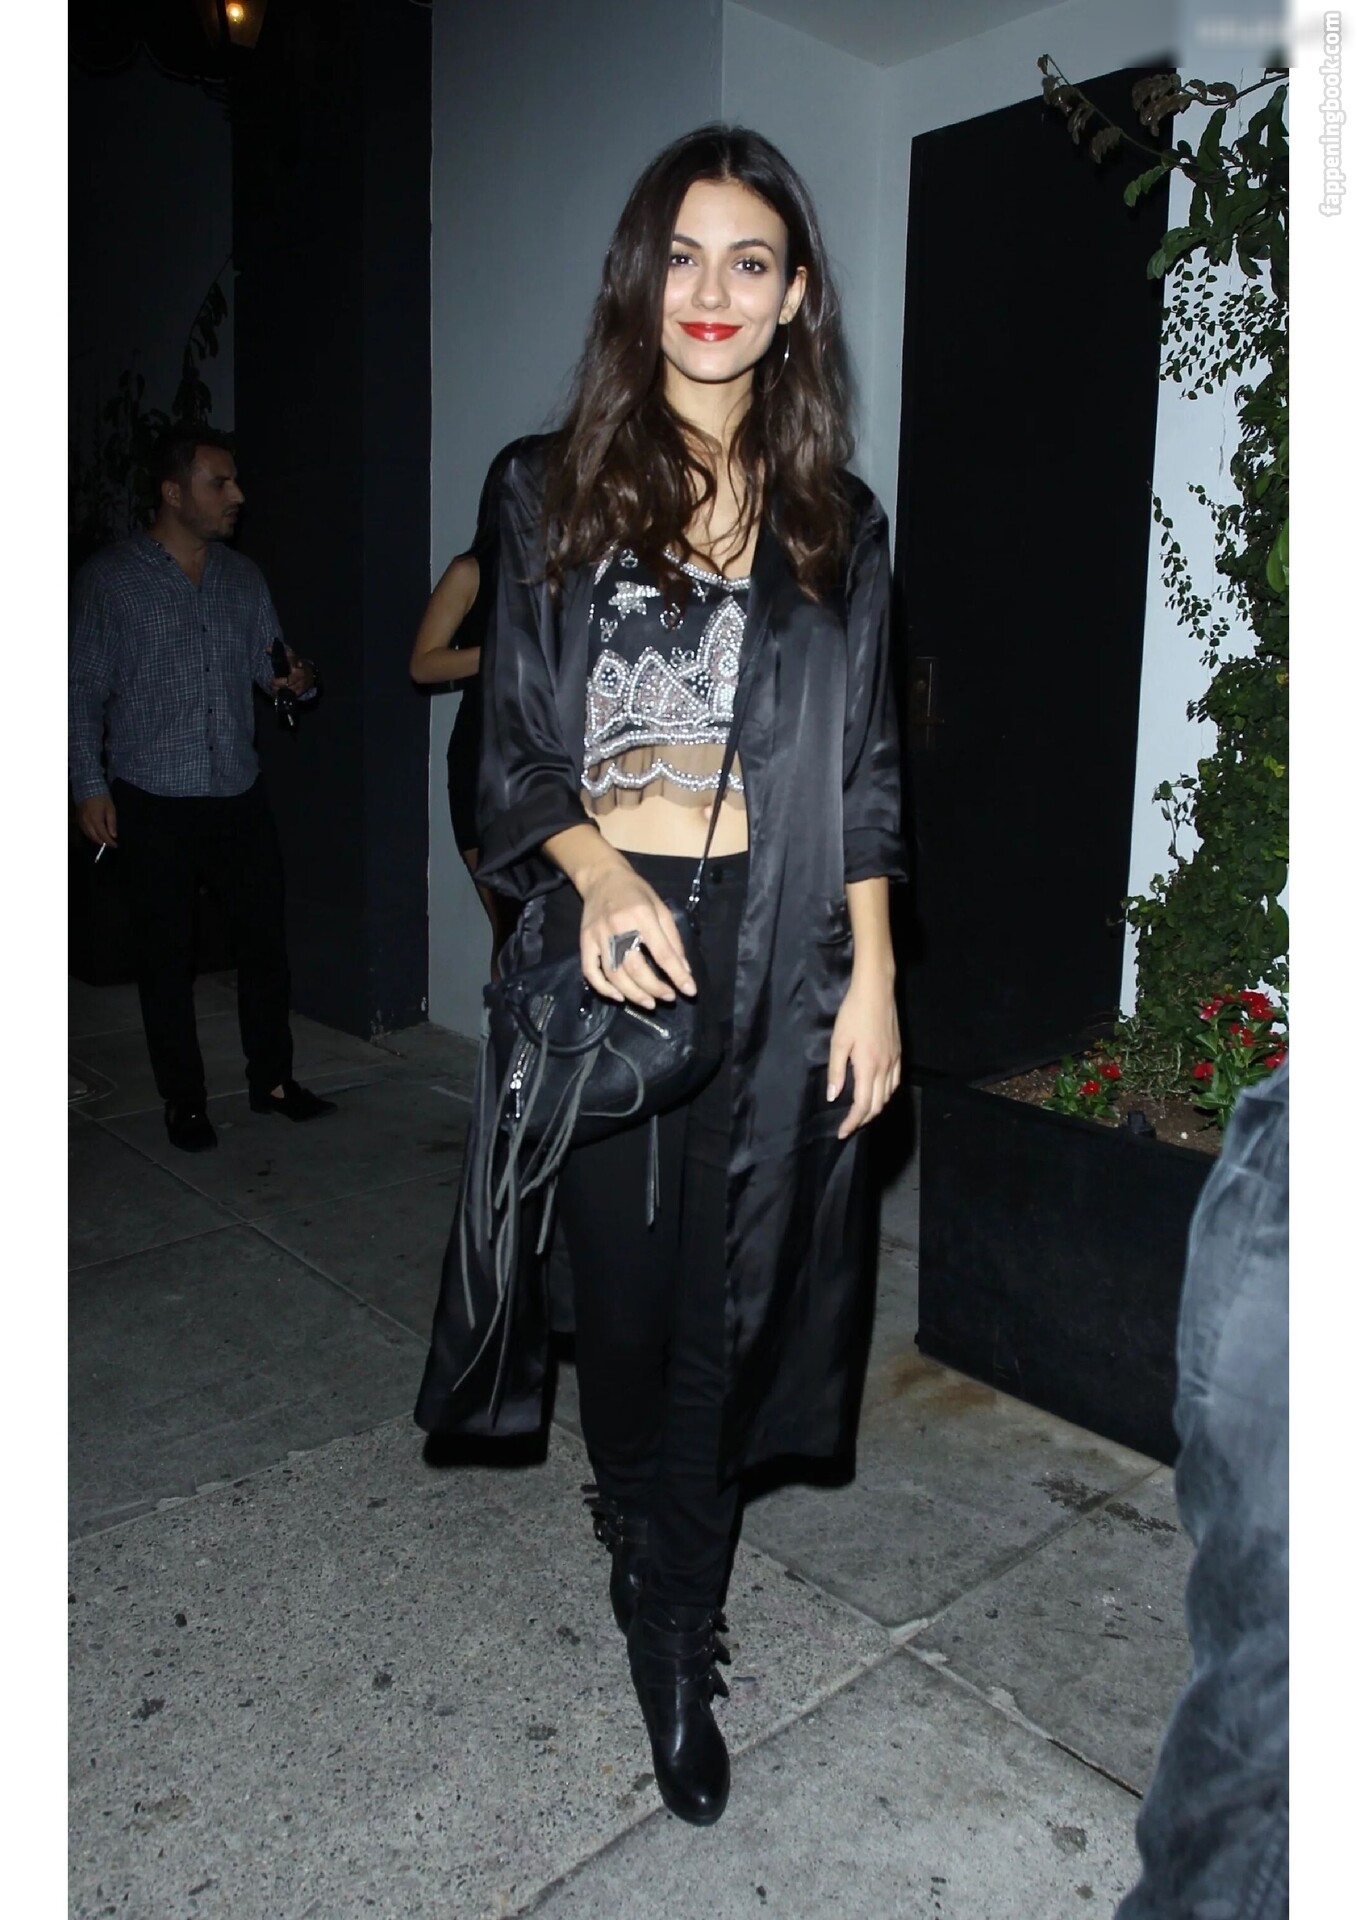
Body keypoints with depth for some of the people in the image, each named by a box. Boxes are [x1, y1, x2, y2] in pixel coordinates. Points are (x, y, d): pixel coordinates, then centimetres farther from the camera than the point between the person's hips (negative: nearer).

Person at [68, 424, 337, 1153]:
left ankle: (272, 1079, 21)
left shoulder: (244, 579, 10)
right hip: (152, 802, -3)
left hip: (238, 794, 4)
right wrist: (89, 786, -7)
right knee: (165, 955, 4)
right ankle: (184, 1101, 17)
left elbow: (271, 671, 12)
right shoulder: (108, 579, -2)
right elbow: (83, 691, -1)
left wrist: (297, 682, -11)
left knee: (265, 937, 5)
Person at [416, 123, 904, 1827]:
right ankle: (654, 1548, 39)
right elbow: (508, 745, 3)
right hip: (601, 936, 0)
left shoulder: (836, 521, 9)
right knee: (618, 1285, 9)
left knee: (725, 1298, 6)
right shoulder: (552, 493, 5)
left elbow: (864, 773, 8)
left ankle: (673, 1640, 26)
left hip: (774, 949, 1)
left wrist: (874, 977, 0)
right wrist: (597, 874, -15)